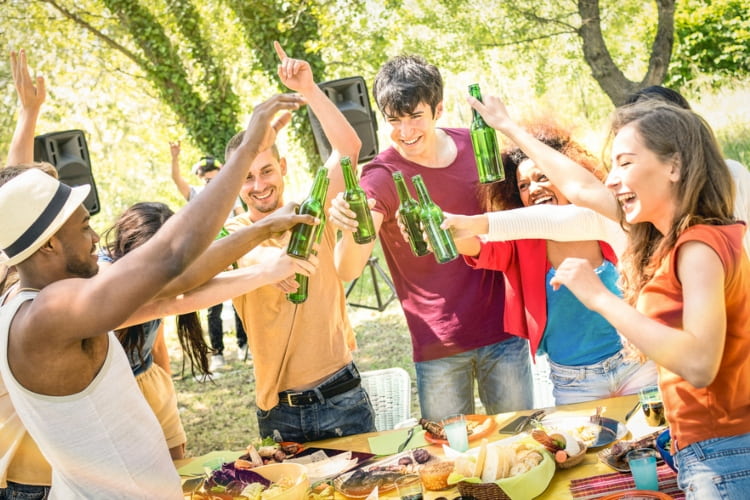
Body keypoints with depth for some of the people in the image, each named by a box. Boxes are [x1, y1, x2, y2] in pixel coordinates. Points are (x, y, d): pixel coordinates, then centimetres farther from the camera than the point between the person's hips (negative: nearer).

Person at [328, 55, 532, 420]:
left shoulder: (473, 146, 1)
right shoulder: (381, 177, -11)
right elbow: (347, 270, -22)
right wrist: (349, 229, -42)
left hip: (502, 331, 3)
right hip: (438, 346, -3)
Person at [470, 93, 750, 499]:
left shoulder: (700, 246, -19)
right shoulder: (671, 238, 8)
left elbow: (699, 364, -32)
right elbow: (582, 187, 19)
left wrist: (599, 297, -27)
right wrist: (507, 126, 27)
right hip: (709, 452, 8)